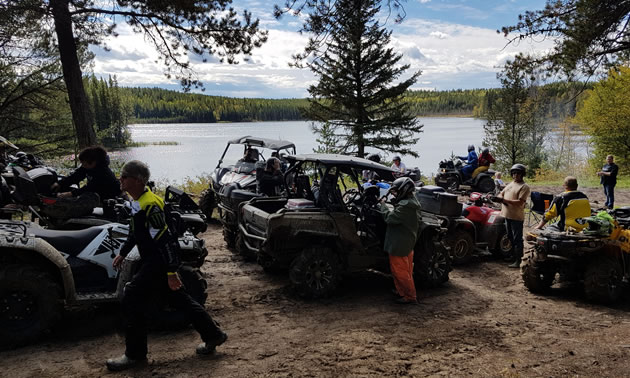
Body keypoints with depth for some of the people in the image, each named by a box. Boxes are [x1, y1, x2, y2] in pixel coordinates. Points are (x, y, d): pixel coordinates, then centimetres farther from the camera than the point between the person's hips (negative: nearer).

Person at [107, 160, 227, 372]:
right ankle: (212, 335, 27)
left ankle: (135, 354, 7)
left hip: (159, 262, -10)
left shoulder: (149, 206, -22)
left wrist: (171, 272, -24)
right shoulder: (137, 203, 8)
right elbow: (135, 232, 23)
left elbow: (164, 239, -24)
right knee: (180, 299, 15)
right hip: (153, 260, 10)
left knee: (132, 297, -6)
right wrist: (122, 254, 27)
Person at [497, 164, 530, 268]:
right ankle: (512, 255, 30)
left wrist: (505, 200, -24)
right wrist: (500, 198, -3)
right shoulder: (510, 184, 17)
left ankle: (518, 261, -1)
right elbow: (501, 194, 21)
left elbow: (520, 202, -19)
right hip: (507, 215, 8)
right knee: (510, 237, 17)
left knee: (517, 239, -4)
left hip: (516, 217, -8)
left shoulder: (524, 187, -9)